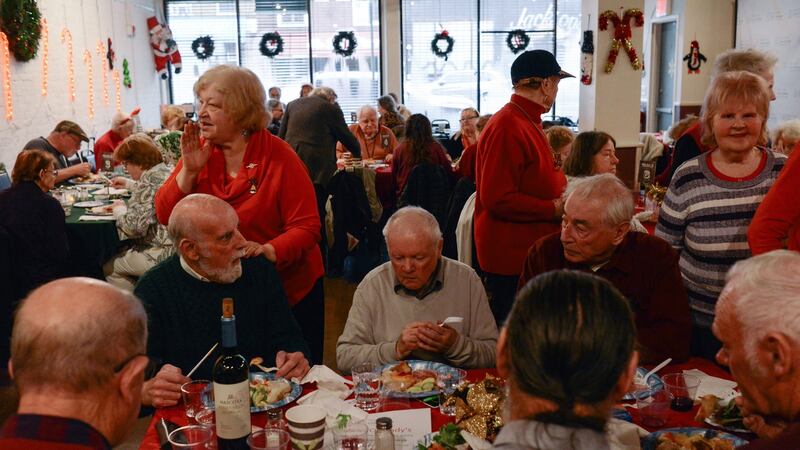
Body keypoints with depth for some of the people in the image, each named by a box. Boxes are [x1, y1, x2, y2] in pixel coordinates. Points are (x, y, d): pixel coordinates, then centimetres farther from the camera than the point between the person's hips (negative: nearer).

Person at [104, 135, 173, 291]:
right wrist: (128, 184, 41)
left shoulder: (149, 181, -18)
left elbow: (135, 227, -24)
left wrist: (119, 210, -5)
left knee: (109, 268, 8)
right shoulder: (167, 171, 11)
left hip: (160, 253, -10)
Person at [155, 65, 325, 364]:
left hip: (289, 290, -3)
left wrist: (268, 250, -35)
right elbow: (165, 216, -6)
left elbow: (307, 228, -18)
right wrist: (190, 169, -19)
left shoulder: (278, 156, -16)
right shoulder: (199, 151, -2)